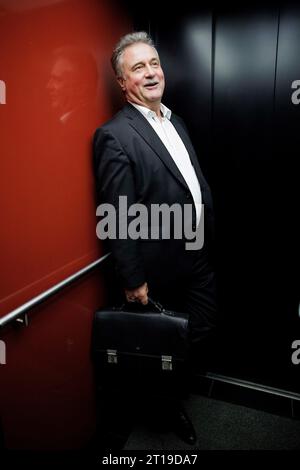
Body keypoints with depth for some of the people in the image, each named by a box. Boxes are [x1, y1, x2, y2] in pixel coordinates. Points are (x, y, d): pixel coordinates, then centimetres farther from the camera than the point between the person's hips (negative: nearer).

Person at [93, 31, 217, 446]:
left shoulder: (174, 121, 9)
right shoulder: (114, 135, -18)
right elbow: (118, 218, -19)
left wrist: (208, 241, 13)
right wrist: (133, 280, -16)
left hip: (200, 258, 7)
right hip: (162, 271, -7)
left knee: (203, 331, 20)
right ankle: (169, 403, 47)